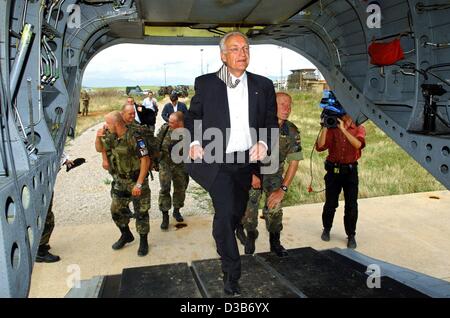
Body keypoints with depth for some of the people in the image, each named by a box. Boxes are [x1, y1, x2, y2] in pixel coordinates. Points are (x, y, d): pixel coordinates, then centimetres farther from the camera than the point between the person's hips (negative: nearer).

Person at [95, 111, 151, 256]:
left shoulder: (134, 138, -23)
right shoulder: (111, 136, 1)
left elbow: (145, 160, -24)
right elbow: (100, 148, 17)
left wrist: (139, 184, -24)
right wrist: (98, 137, -6)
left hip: (136, 181, -7)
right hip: (120, 181, 7)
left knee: (141, 212, 3)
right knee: (116, 210, 13)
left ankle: (143, 241, 20)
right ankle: (126, 235, 35)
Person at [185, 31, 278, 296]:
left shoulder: (263, 86, 7)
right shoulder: (205, 83, 2)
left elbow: (272, 122, 8)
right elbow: (192, 117, 9)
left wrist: (264, 143, -12)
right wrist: (194, 141, -9)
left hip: (246, 161, 4)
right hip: (216, 160, -3)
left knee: (236, 212, 17)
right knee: (226, 210, -17)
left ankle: (223, 243, 48)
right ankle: (232, 272, 1)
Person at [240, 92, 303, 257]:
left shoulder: (292, 131, -16)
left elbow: (294, 162, -13)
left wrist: (283, 189, -19)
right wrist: (250, 174, -19)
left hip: (274, 173, 1)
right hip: (252, 170, -1)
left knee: (275, 207, -12)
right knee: (249, 206, -7)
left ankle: (275, 241, 10)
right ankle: (250, 236, 21)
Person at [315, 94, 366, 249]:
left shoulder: (358, 128, 1)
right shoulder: (332, 128, 0)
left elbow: (359, 144, -21)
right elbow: (320, 147, -11)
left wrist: (343, 129, -25)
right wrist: (325, 127, -16)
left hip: (350, 170, 0)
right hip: (333, 169, 0)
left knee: (351, 206, 1)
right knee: (330, 203, 9)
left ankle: (351, 235, 15)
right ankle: (326, 229, 31)